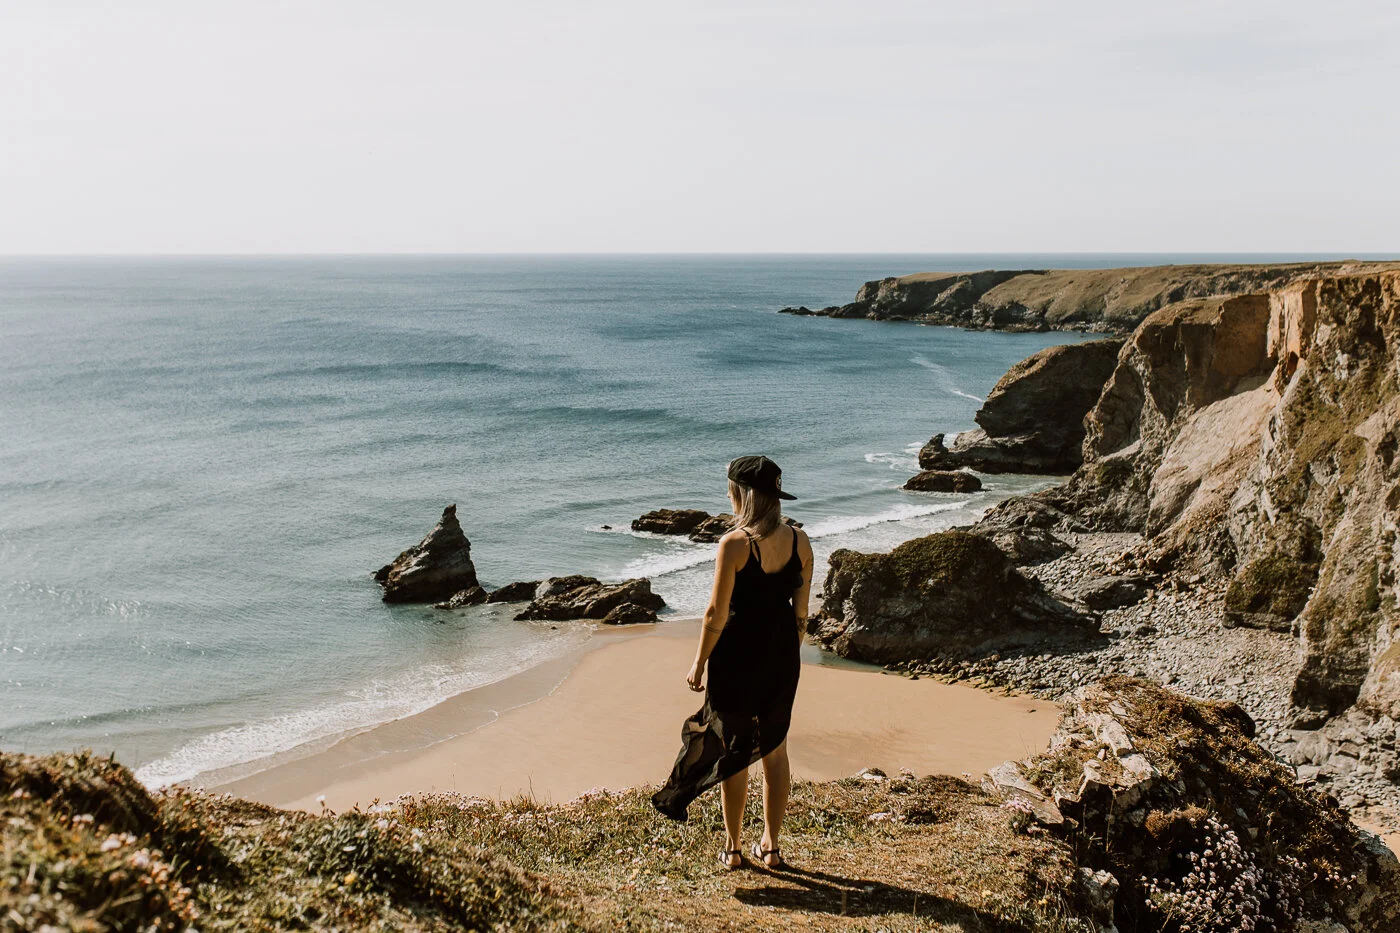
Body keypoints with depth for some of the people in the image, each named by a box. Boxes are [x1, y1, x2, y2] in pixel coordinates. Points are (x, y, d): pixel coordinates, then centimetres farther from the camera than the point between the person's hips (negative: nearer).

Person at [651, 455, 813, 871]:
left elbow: (717, 614, -15)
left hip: (738, 653, -5)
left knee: (733, 751, 10)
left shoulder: (734, 544, -18)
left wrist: (699, 664, -4)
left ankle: (733, 848, 20)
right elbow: (801, 609, 5)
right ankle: (771, 846, 25)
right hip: (782, 653, 5)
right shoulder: (800, 541, -2)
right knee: (775, 749, 16)